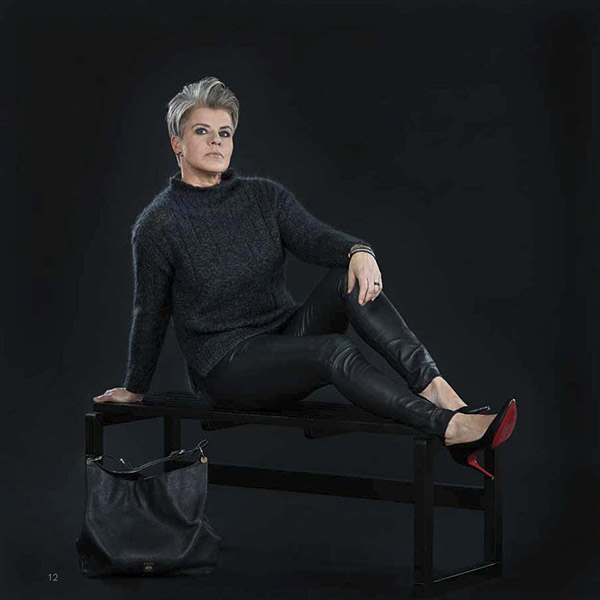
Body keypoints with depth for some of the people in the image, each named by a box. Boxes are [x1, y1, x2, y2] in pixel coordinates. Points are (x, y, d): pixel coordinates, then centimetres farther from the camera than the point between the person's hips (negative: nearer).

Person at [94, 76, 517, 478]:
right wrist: (134, 389, 11)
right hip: (227, 366, -5)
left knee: (350, 276, -24)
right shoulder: (157, 225, -9)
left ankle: (437, 389, -36)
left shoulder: (264, 195, 5)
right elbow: (151, 313, 1)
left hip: (286, 335, 5)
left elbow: (314, 238, -13)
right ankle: (451, 429, -45)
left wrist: (359, 252, -35)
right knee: (335, 350, -33)